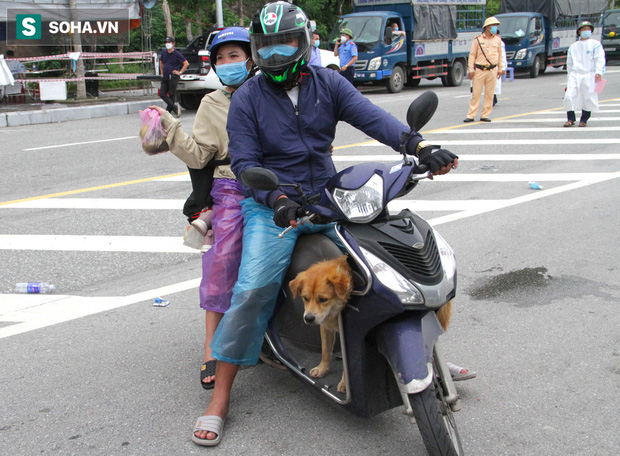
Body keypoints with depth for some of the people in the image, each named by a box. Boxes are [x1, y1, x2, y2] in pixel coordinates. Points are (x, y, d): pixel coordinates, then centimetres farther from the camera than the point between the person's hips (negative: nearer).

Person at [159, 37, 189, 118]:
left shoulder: (177, 54, -7)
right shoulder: (164, 53, 10)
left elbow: (186, 63, -7)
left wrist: (180, 72, -8)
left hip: (173, 77, -7)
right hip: (165, 77, 7)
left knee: (171, 94, -2)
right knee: (162, 94, -2)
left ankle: (168, 110, 5)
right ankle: (174, 107, 1)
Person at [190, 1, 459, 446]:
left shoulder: (327, 83, 5)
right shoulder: (247, 98, -1)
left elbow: (371, 116, -10)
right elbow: (244, 162, -7)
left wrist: (418, 145, -27)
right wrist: (277, 199, -26)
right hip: (273, 206, -3)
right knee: (253, 289, -22)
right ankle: (220, 397, -9)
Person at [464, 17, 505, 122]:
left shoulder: (498, 40, 10)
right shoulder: (478, 39, 2)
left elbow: (499, 55, 17)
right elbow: (472, 55, 3)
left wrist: (500, 69, 16)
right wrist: (471, 69, -3)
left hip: (492, 70, 3)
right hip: (479, 70, -2)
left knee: (489, 94, 2)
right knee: (476, 94, -3)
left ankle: (485, 115, 10)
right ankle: (471, 115, 0)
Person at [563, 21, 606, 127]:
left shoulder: (595, 44, 6)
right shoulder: (573, 46, 18)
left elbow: (600, 59, -3)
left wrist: (598, 72, -16)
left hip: (589, 76, -3)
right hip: (575, 75, 3)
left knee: (588, 98, -2)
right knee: (569, 96, -10)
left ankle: (584, 120, 10)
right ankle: (570, 119, -1)